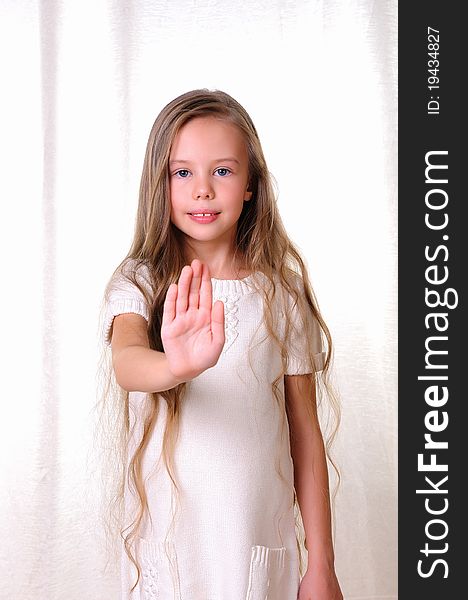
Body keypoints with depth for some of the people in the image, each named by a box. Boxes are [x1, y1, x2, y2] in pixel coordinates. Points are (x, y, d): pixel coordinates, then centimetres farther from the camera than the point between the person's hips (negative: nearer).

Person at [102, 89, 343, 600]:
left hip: (263, 544, 1)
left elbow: (305, 434, 0)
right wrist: (176, 366, -47)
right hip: (164, 543, -1)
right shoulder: (139, 282, -5)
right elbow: (126, 362, -25)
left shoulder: (282, 290, -2)